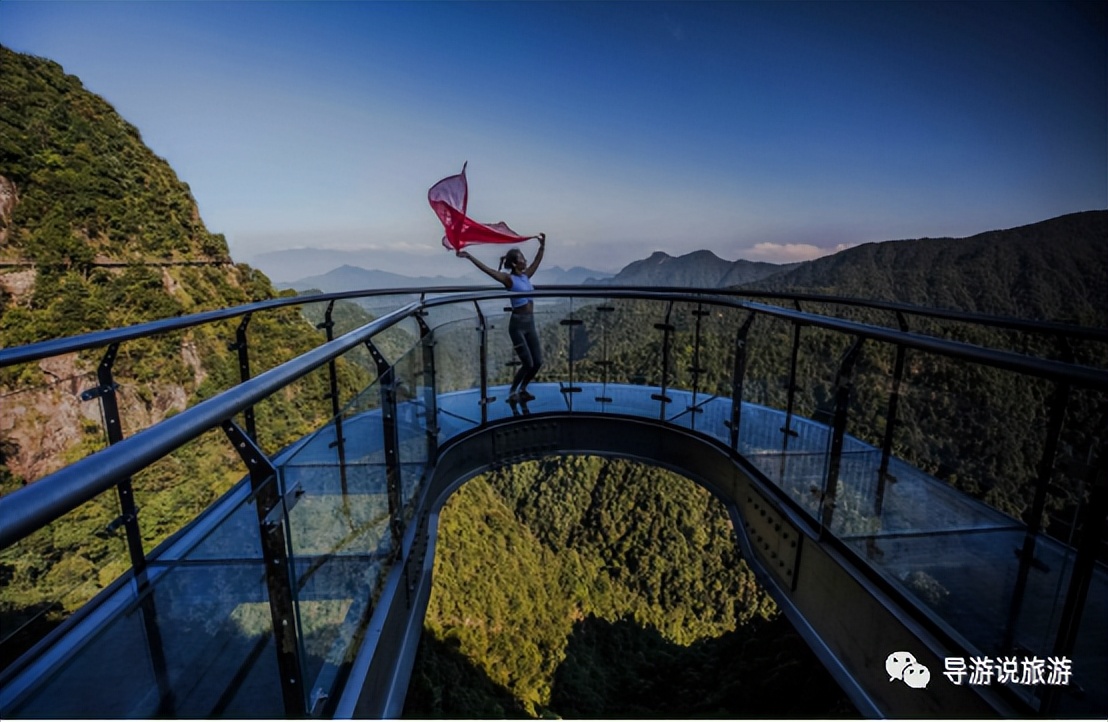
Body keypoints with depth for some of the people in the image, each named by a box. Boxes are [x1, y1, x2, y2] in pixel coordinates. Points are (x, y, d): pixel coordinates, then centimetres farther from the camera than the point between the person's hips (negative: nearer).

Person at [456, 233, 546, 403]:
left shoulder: (526, 276, 9)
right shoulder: (509, 279, -10)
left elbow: (537, 261, 23)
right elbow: (486, 269, -19)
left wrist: (542, 246, 26)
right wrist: (469, 256, -27)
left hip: (530, 323, 7)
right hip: (517, 324, -7)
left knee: (537, 362, 8)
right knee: (527, 363, -6)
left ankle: (522, 390, 27)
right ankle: (512, 393, 14)